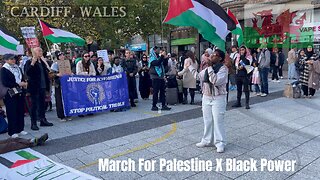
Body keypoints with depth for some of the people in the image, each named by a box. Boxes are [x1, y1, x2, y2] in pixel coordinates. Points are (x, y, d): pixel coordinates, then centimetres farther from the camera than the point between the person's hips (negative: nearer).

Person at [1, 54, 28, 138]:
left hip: (20, 93, 6)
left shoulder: (18, 68, 13)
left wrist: (24, 83, -1)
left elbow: (22, 78, 21)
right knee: (12, 113, -1)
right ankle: (12, 132, 8)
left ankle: (20, 129, 19)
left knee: (21, 111, 8)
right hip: (10, 94, -6)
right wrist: (18, 84, -17)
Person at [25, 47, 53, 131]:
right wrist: (32, 63, -27)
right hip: (34, 87, -7)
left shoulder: (42, 61, 13)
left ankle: (43, 120, 24)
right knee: (34, 105, 0)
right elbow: (27, 73, -22)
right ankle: (33, 123, 7)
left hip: (42, 86, 7)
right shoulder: (30, 62, -7)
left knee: (42, 104, 14)